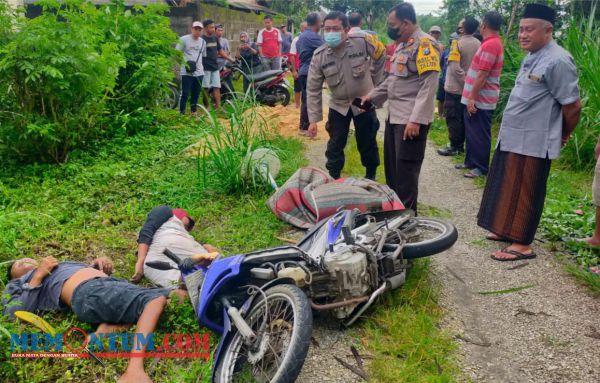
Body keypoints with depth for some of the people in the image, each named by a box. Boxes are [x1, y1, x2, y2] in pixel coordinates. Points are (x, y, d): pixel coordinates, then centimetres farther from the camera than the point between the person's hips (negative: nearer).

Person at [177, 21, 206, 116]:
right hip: (186, 72, -5)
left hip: (199, 72, 5)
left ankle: (194, 111, 22)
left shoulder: (203, 42, 14)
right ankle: (181, 112, 3)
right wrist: (185, 62, -14)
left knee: (196, 93, 10)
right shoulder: (184, 39, -3)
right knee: (185, 93, -6)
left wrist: (202, 66, 15)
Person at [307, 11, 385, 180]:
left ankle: (371, 176, 33)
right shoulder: (319, 55, -16)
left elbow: (380, 54, 2)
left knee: (367, 143, 11)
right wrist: (313, 119, -13)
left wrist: (374, 80, 5)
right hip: (338, 105, 1)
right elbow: (313, 89, -11)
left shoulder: (363, 41, -20)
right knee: (335, 146, 7)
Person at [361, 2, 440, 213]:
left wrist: (416, 120, -26)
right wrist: (373, 95, 18)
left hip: (411, 120, -10)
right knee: (391, 166, 18)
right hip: (394, 116, 10)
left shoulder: (424, 44, -14)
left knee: (405, 171, -2)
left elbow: (428, 86, -21)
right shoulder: (402, 45, 16)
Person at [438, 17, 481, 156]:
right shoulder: (478, 44, 2)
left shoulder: (457, 43, -15)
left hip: (455, 88, -6)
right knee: (463, 117, 14)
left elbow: (455, 68, -23)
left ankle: (455, 147, 4)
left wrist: (465, 82, -17)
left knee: (452, 117, 1)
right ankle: (460, 144, 21)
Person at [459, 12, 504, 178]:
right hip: (477, 98, 10)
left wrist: (472, 97, -21)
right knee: (471, 133, 17)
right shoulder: (493, 43, 15)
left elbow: (482, 75, -23)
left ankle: (482, 167, 9)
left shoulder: (490, 44, -18)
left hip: (480, 100, -10)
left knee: (479, 135, -1)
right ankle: (471, 161, 28)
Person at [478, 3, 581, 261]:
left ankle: (522, 244, 9)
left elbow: (572, 105, -16)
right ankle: (509, 229, 32)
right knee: (509, 187, 17)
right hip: (511, 138, 9)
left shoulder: (557, 61, -18)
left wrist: (564, 135, -2)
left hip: (533, 142, -9)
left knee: (525, 192, -1)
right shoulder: (533, 57, 13)